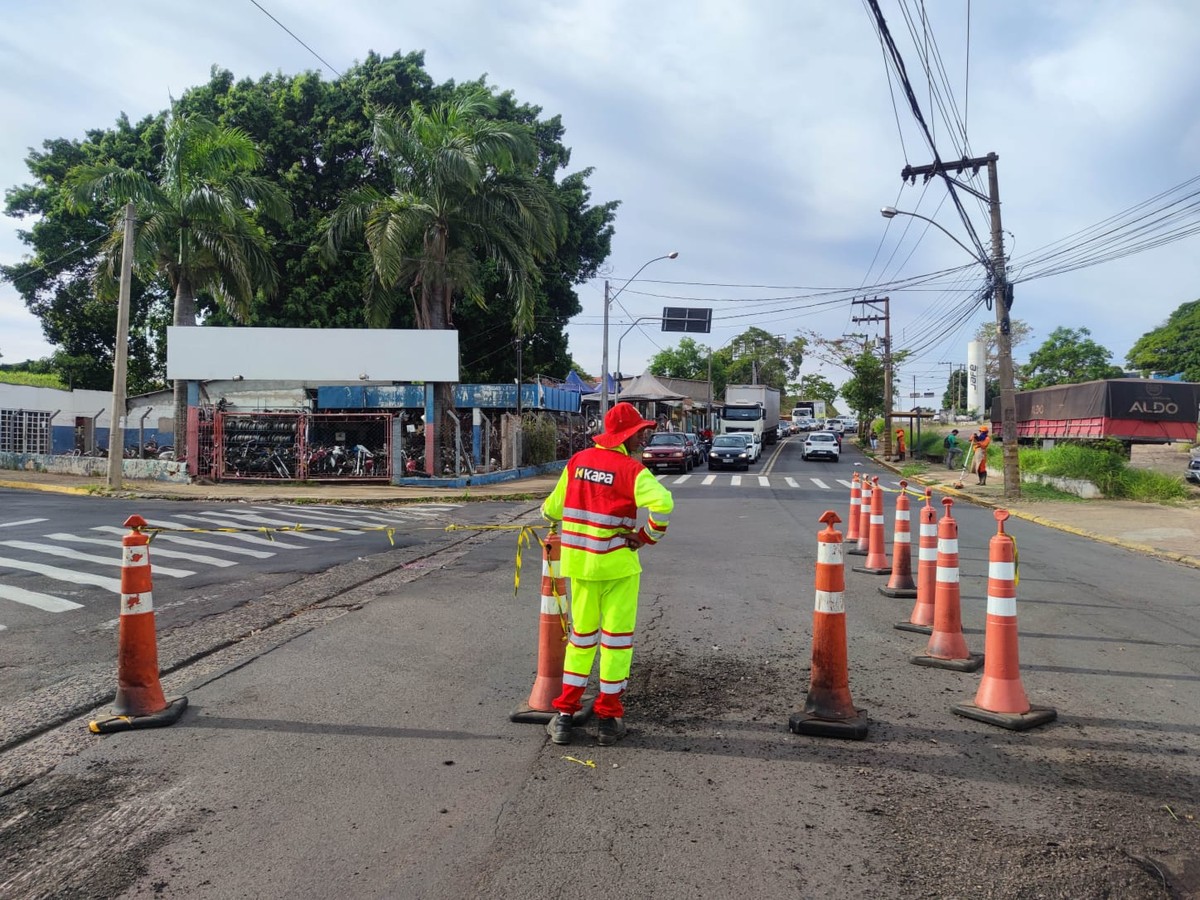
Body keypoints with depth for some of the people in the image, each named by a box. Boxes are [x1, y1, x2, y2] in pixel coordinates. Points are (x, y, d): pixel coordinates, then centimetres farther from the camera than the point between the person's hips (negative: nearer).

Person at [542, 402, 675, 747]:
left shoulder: (577, 461, 3)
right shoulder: (632, 469, -13)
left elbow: (552, 508, 7)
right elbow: (662, 504, -29)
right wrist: (648, 536, -12)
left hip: (579, 562, 5)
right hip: (617, 565, -5)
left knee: (581, 636, 17)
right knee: (617, 638, 8)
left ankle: (565, 713, 18)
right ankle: (608, 718, 14)